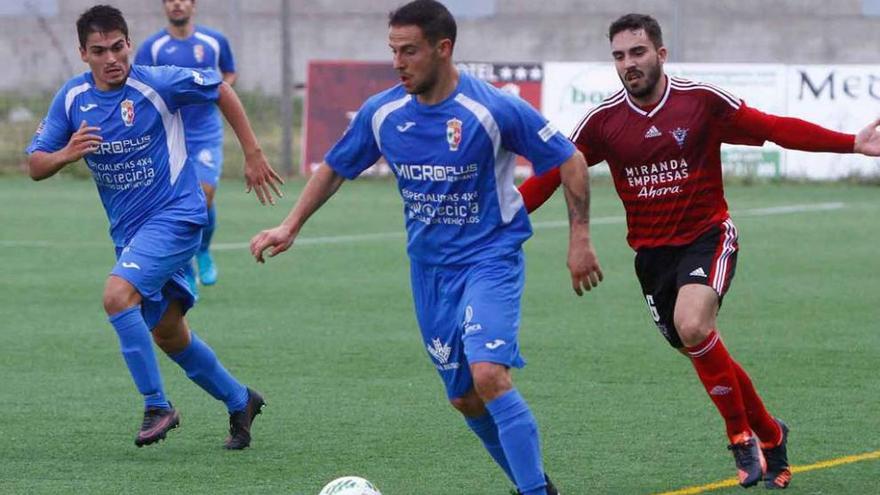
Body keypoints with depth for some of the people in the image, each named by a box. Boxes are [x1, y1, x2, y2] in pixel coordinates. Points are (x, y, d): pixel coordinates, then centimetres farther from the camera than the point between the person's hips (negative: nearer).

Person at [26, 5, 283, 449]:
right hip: (128, 229, 7)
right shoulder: (72, 97, -1)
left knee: (118, 294, -27)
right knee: (168, 333, 14)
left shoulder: (157, 84, -15)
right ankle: (239, 401, 34)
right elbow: (35, 166, -1)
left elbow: (221, 91, 0)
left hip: (174, 216, -7)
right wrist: (66, 154, -23)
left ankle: (157, 406, -18)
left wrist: (253, 155, 1)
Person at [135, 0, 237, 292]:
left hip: (207, 134, 0)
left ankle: (204, 252, 17)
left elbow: (230, 73, 19)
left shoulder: (214, 42, 3)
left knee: (204, 198, -14)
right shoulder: (152, 47, -1)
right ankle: (186, 276, 10)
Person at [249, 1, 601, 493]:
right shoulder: (382, 112, -3)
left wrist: (581, 239, -9)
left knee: (489, 375, -24)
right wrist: (291, 225, 8)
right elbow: (335, 167, 15)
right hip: (429, 266, 6)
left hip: (491, 257, -6)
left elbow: (569, 161, -8)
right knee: (464, 397, 7)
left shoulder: (493, 109, -17)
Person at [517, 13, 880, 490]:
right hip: (651, 251, 4)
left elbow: (775, 128, -5)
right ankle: (768, 434, 28)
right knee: (706, 357, 5)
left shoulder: (702, 100, -9)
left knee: (692, 326, -29)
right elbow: (553, 171, 2)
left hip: (707, 236, -4)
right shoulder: (603, 119, -3)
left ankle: (742, 434, -10)